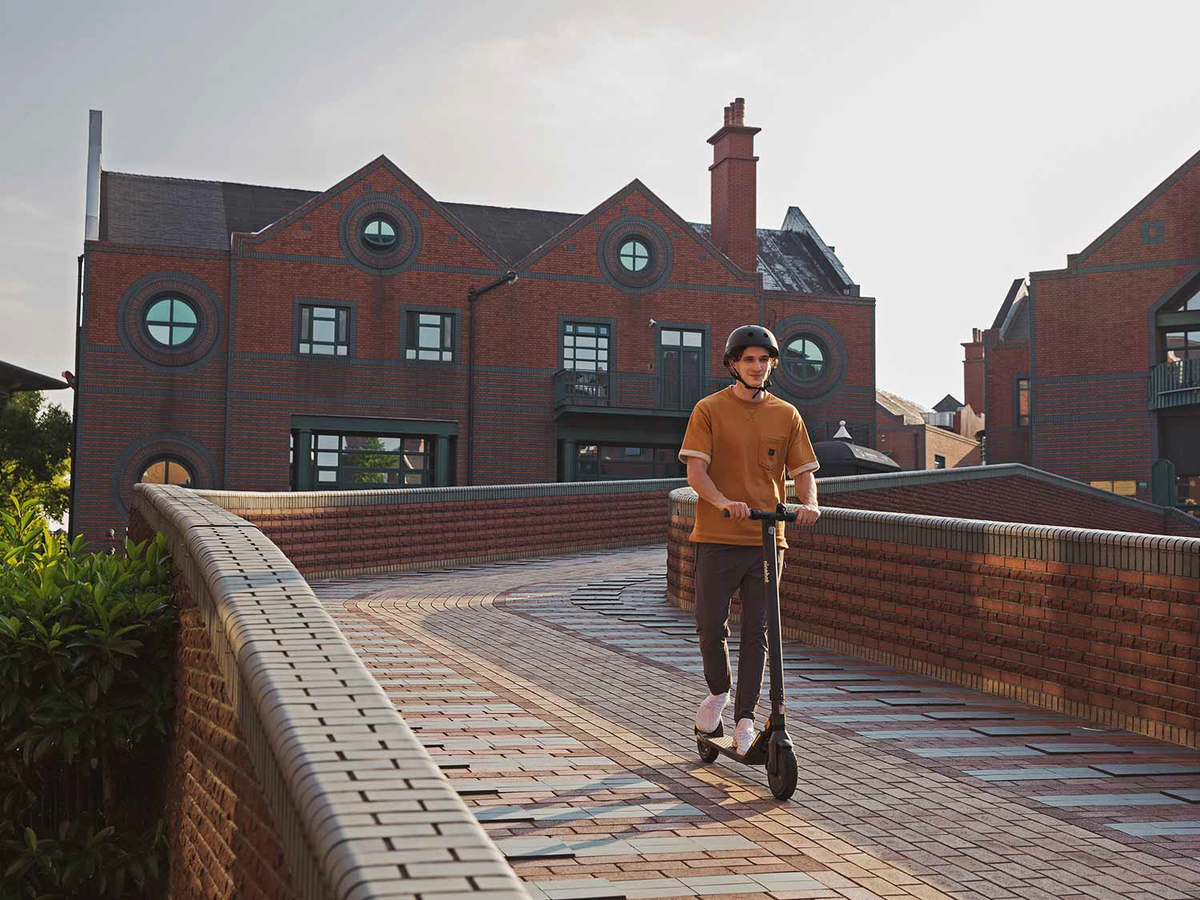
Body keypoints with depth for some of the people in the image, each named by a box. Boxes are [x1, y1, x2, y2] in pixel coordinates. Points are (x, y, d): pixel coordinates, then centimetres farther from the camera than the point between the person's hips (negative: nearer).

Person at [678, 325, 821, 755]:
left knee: (756, 631, 4)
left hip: (766, 538, 2)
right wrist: (724, 502, -27)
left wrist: (809, 503, -16)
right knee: (710, 625, -4)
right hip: (717, 537, -2)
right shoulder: (709, 410, 1)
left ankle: (745, 717, 15)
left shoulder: (786, 415, 9)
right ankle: (718, 691, 25)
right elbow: (695, 470, -8)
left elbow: (803, 471, 6)